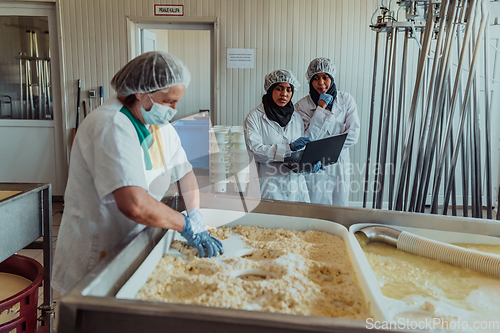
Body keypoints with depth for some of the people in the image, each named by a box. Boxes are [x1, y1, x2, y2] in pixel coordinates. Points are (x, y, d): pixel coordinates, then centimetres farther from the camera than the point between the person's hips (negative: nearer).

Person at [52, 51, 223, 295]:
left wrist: (197, 220, -7)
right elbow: (134, 204, -38)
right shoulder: (111, 127, -28)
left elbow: (185, 172, 8)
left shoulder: (160, 124, 3)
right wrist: (186, 224, -24)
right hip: (96, 257, -8)